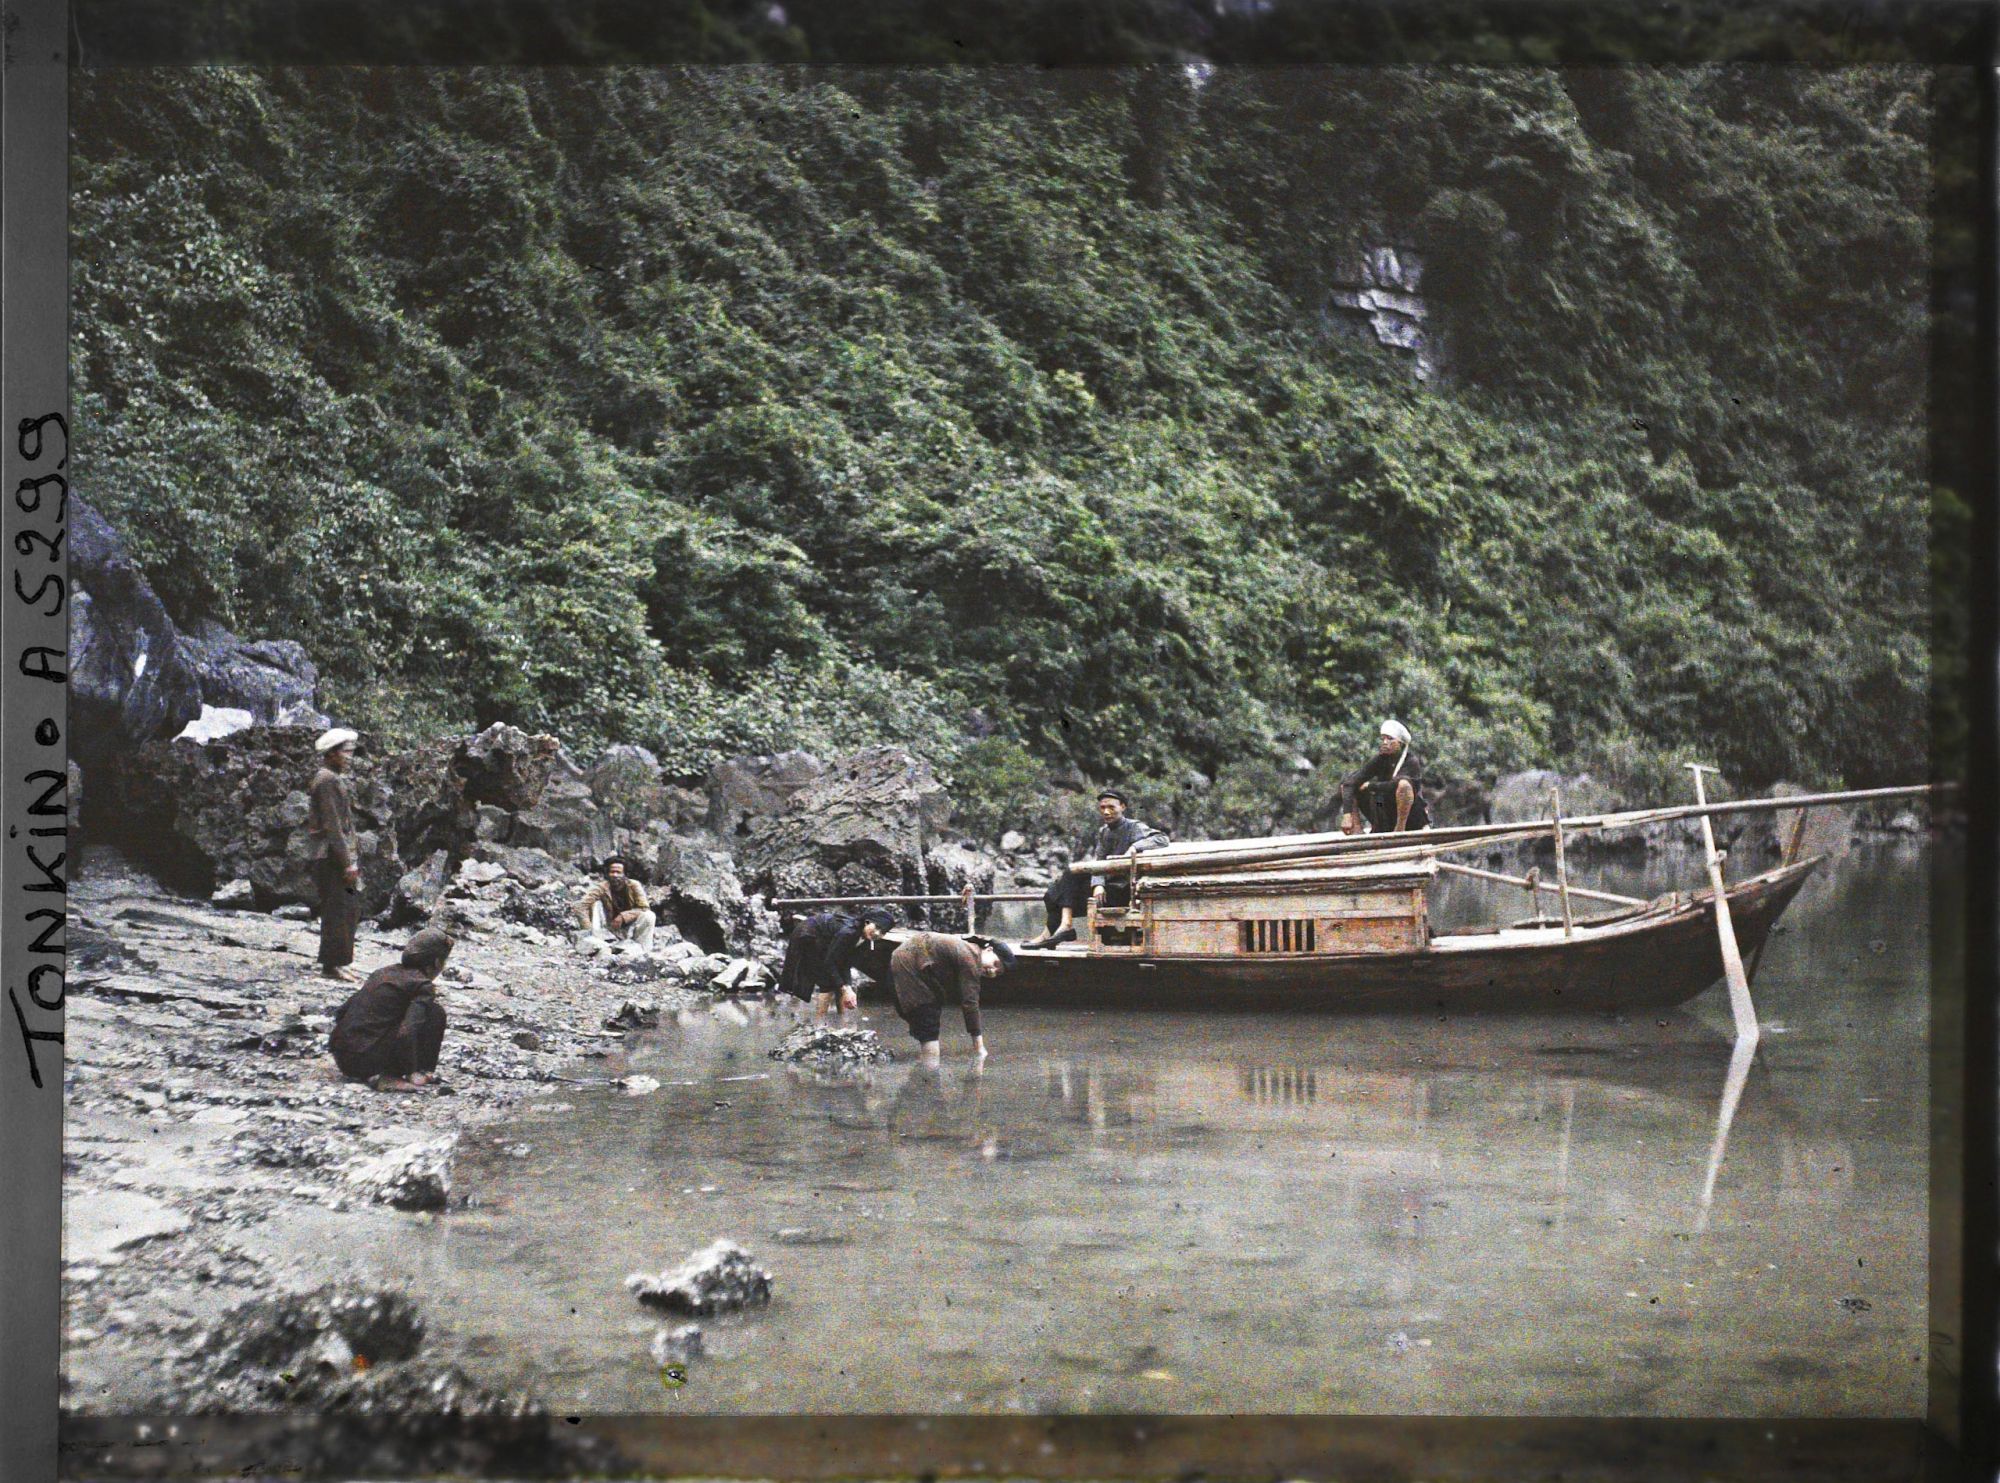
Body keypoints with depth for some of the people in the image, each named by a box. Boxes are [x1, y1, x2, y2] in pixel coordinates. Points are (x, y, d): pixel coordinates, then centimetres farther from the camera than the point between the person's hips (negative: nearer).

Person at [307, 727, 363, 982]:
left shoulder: (336, 779, 19)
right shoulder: (327, 780, -14)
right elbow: (331, 825, -19)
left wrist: (353, 859, 21)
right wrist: (347, 863, -20)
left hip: (343, 856, 10)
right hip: (332, 857, -10)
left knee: (350, 910, 13)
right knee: (339, 910, -8)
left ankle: (335, 962, 19)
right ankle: (332, 964, -4)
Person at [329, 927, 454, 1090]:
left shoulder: (383, 972, 17)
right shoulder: (423, 986, -5)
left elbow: (343, 1011, 20)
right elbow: (406, 1032, -20)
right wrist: (411, 1074, -8)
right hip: (366, 1059, -7)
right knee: (435, 1013, -1)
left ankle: (373, 1075, 8)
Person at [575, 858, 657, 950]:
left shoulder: (634, 886, -12)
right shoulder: (602, 888, -13)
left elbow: (645, 908, -16)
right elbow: (581, 906, -21)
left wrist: (623, 916, -28)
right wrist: (588, 928, -35)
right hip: (610, 930, 0)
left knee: (649, 916, -26)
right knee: (597, 904, -20)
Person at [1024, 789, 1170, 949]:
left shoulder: (1134, 827, -4)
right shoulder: (1103, 832, 16)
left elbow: (1163, 839, -17)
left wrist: (1135, 847, -27)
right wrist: (1098, 884, -15)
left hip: (1122, 890, -7)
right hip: (1106, 886, 7)